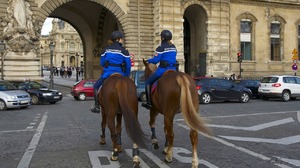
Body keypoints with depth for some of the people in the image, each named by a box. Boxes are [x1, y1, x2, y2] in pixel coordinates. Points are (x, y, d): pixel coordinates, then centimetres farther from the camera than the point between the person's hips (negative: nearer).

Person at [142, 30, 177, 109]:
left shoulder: (161, 47, -10)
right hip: (173, 69, 7)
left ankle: (149, 102, 2)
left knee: (148, 82, 8)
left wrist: (149, 60, 6)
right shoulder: (174, 47, 12)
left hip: (163, 69, -7)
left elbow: (155, 60, -14)